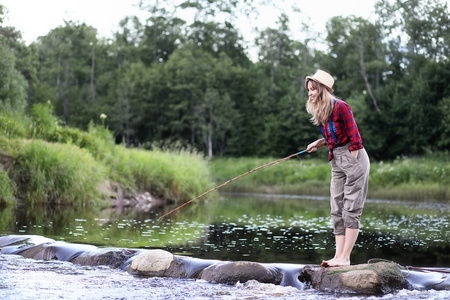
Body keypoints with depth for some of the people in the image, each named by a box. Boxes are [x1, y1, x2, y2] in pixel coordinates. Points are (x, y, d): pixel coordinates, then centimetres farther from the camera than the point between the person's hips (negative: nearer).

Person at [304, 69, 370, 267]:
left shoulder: (340, 107, -16)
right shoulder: (319, 113, 10)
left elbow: (354, 136, -16)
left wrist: (354, 163, -17)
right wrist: (319, 143, 7)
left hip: (353, 158, -9)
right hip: (336, 161, 9)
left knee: (351, 209, -6)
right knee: (337, 210, 6)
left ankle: (345, 258, -5)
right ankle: (338, 256, 8)